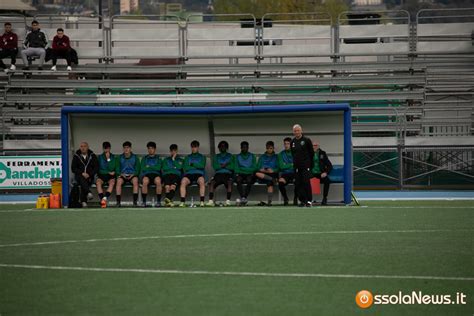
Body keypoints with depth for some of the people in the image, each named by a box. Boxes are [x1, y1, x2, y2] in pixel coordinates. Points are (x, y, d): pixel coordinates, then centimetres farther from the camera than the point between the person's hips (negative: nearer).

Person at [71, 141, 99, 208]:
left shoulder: (92, 156, 9)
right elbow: (73, 168, 3)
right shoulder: (76, 156, 7)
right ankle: (88, 193, -56)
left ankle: (83, 201, -34)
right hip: (79, 175, 0)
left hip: (89, 176, 0)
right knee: (82, 179, -36)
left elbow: (96, 167, 5)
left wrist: (89, 174, -10)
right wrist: (82, 173, -11)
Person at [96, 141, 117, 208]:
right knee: (98, 182, -34)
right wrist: (108, 172, -2)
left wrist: (108, 159, -9)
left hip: (110, 176, -1)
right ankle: (102, 199, -43)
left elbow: (112, 168, -2)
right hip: (102, 175, 1)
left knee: (112, 182, -36)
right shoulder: (100, 157, 12)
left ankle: (105, 198, -50)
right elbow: (99, 169, 6)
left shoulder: (113, 157, 10)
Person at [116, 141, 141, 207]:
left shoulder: (135, 157, 10)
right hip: (123, 175, 1)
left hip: (132, 175, -1)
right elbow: (117, 169, 9)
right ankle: (118, 201, -35)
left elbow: (137, 169, 7)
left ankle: (135, 201, -37)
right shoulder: (120, 158, 12)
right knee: (119, 181, -34)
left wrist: (133, 174, -11)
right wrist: (121, 174, -11)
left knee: (135, 180, -36)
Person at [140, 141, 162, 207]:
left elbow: (158, 168, 4)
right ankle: (144, 201, -32)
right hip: (146, 174, 0)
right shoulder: (144, 158, 24)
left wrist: (149, 167, 4)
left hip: (156, 174, 0)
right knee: (145, 181, -38)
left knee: (158, 181, -38)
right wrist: (153, 167, 1)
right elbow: (143, 168, 8)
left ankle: (158, 201, -31)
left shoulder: (158, 158, 21)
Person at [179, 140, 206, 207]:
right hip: (189, 174, 1)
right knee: (183, 181, -34)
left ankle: (202, 201, -39)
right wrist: (196, 166, 2)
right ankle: (182, 202, -39)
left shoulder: (202, 157, 22)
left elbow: (202, 166, 3)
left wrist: (192, 164, -2)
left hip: (199, 174, -1)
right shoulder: (187, 157, 25)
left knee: (201, 181, -38)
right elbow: (185, 168, 9)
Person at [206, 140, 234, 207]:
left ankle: (228, 201, -42)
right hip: (218, 174, 1)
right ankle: (211, 201, -38)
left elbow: (232, 167, 3)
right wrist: (224, 165, -5)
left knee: (229, 182, -36)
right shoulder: (216, 157, 23)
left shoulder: (230, 156, 18)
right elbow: (215, 166, 6)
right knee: (212, 182, -31)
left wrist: (222, 166, -3)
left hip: (227, 174, -1)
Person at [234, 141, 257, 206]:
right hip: (241, 175, 1)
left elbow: (254, 168, 4)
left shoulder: (252, 156, 14)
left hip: (249, 174, -1)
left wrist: (242, 169, -6)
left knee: (249, 179, -35)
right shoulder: (237, 156, 16)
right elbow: (236, 168, 5)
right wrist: (237, 174, -14)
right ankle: (242, 198, -43)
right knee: (238, 179, -34)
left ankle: (244, 198, -42)